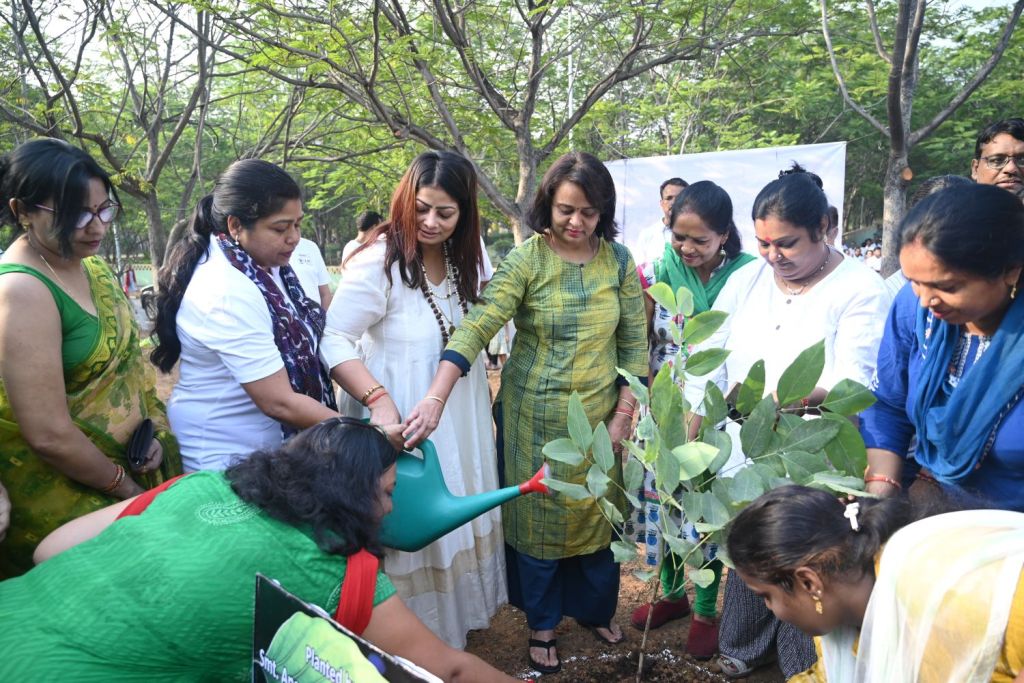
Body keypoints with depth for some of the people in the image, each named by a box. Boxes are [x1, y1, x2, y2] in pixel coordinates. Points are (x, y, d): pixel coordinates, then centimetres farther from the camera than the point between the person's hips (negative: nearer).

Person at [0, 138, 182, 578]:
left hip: (130, 463, 7)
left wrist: (155, 428, -1)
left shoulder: (90, 264, 0)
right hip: (65, 488, -7)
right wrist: (127, 488, -12)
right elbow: (48, 434, -26)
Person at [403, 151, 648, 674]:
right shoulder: (525, 259, -12)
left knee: (596, 515, 17)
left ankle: (596, 609, 43)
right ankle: (542, 623, 35)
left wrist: (624, 413, -1)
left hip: (597, 417, 3)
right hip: (533, 417, -2)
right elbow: (476, 328, -23)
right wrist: (435, 399, -33)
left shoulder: (618, 261, -2)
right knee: (537, 517, 12)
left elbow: (634, 342, 2)